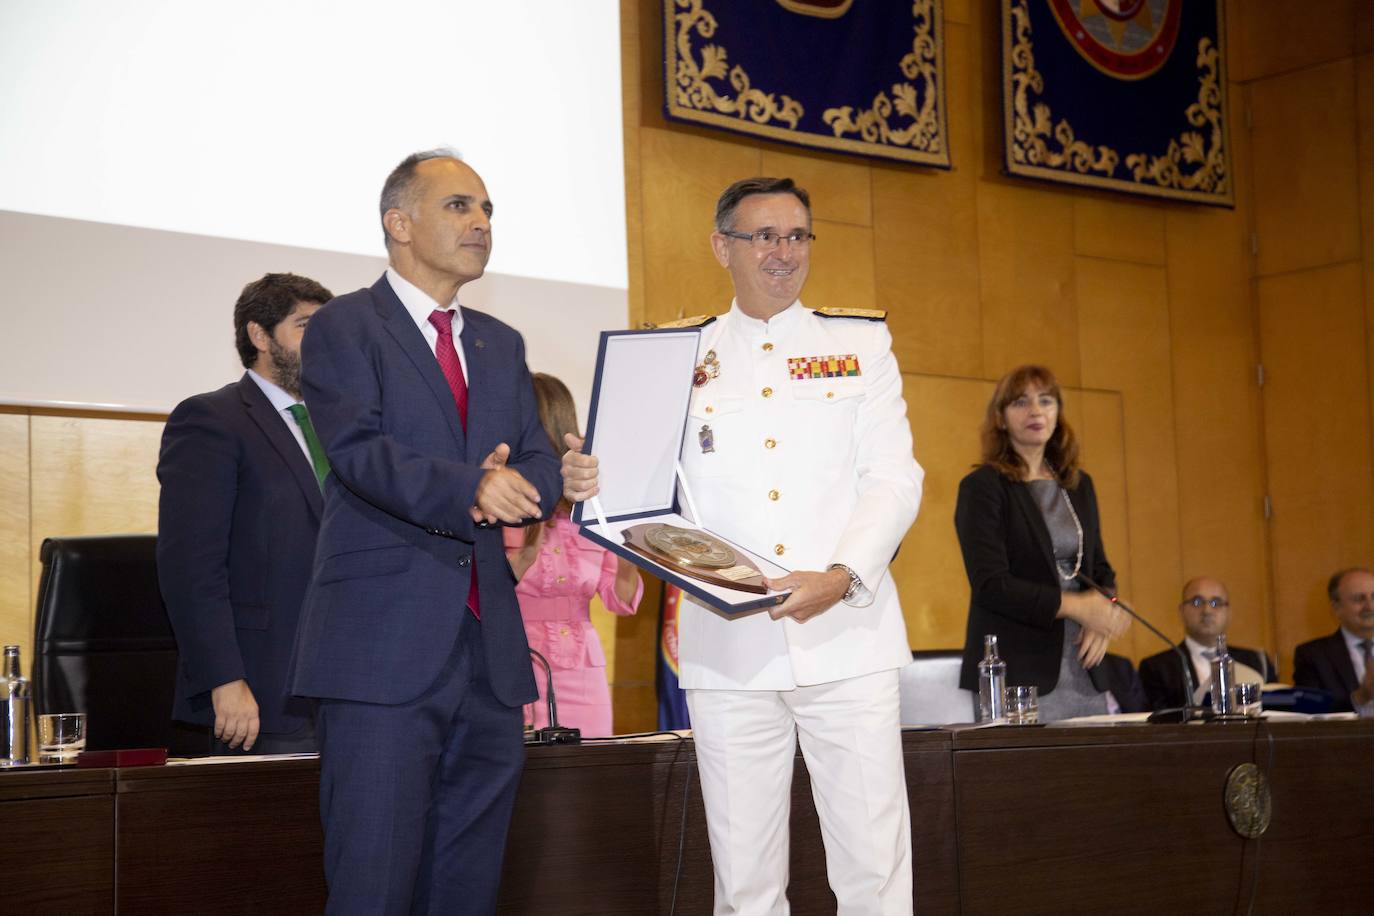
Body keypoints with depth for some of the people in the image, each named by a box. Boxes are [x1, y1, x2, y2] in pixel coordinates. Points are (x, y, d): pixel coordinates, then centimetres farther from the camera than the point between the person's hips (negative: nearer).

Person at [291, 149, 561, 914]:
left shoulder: (502, 345, 20)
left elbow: (541, 466, 12)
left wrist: (512, 485, -12)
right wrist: (466, 487, -30)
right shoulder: (346, 327, 1)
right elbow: (360, 451, -14)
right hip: (385, 648, -6)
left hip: (490, 647, 6)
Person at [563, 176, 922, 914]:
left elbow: (893, 479, 2)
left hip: (845, 638, 0)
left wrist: (841, 577, -14)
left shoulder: (862, 343, 10)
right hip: (729, 650, 1)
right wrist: (590, 483, -15)